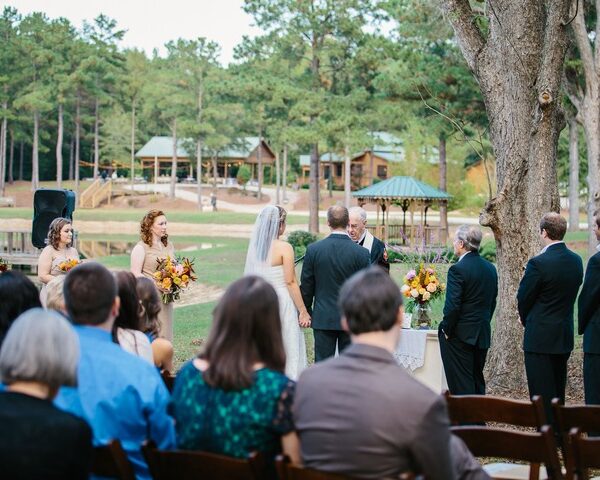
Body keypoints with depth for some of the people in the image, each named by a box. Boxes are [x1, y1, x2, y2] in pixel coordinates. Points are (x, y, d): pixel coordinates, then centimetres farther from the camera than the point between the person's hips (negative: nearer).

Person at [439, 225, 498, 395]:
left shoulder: (458, 269, -16)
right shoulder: (490, 268, 7)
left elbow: (452, 305, -19)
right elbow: (492, 302, 13)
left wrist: (446, 330, -8)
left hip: (460, 336, -7)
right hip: (483, 336, 7)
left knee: (462, 387, -3)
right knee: (478, 382, 16)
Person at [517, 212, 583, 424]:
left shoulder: (538, 263, -19)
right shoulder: (576, 261, 4)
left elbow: (524, 298, -9)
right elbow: (571, 295, 10)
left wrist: (526, 320, 13)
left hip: (541, 338, -7)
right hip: (565, 337, 7)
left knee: (542, 395, -2)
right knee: (558, 392, 17)